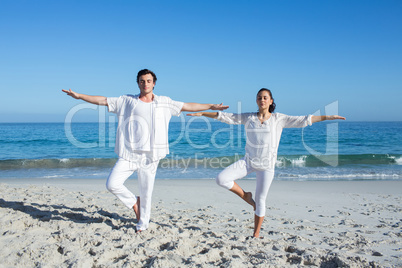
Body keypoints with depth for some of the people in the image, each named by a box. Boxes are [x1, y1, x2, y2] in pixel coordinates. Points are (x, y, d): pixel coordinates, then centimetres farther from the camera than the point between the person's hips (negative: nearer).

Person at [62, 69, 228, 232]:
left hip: (149, 157, 0)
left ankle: (143, 223, 28)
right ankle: (133, 202, 19)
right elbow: (102, 100, 9)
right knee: (112, 184, -9)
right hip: (128, 155, 1)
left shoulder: (164, 102, 10)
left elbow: (187, 106, 13)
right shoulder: (126, 101, 8)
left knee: (146, 193, 5)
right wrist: (79, 96, 4)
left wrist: (212, 107, 12)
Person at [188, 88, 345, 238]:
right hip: (248, 161, 2)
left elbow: (303, 121, 0)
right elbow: (225, 117, 6)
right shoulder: (248, 118, 4)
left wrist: (327, 117, -5)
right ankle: (245, 196, 9)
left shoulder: (278, 119, 1)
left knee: (260, 200, 4)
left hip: (266, 165, -1)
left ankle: (256, 234, 22)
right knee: (221, 179, -16)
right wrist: (202, 113, 3)